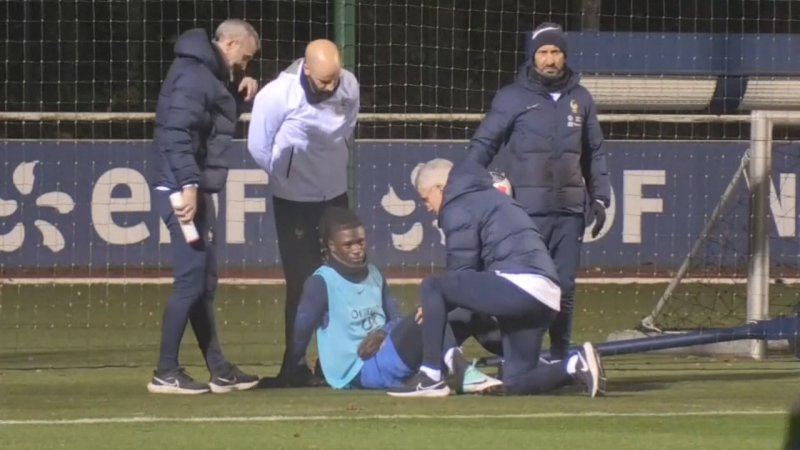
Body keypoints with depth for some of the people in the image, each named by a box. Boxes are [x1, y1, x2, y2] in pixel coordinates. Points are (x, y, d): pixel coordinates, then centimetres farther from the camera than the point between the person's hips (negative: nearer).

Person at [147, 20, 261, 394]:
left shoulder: (210, 74, 16)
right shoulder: (194, 75, -14)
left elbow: (221, 117, 28)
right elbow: (177, 132, -24)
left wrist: (240, 93, 10)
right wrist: (188, 185, -28)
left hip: (196, 189, 11)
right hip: (183, 190, -11)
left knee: (204, 282, 14)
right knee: (191, 281, -10)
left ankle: (218, 369, 19)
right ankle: (166, 373, -7)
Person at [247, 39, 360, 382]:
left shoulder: (349, 87, -11)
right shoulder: (277, 95, -26)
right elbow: (258, 146, -13)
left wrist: (333, 167, 11)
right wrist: (286, 175, 0)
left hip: (335, 194, 5)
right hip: (293, 199, -5)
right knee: (302, 282, -5)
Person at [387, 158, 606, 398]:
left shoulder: (458, 207, 4)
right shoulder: (488, 196, 33)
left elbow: (463, 272, -1)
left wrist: (436, 305, 14)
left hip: (518, 285, -9)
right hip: (546, 298, 9)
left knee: (431, 287, -2)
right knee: (516, 383, 13)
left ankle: (430, 376, -6)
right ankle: (576, 366, -8)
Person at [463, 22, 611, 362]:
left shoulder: (580, 99, 12)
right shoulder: (512, 98, 1)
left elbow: (594, 153, 19)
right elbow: (483, 145, 0)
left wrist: (599, 198, 12)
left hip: (570, 209, 4)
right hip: (527, 209, -3)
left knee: (565, 288, 6)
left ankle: (560, 359, 13)